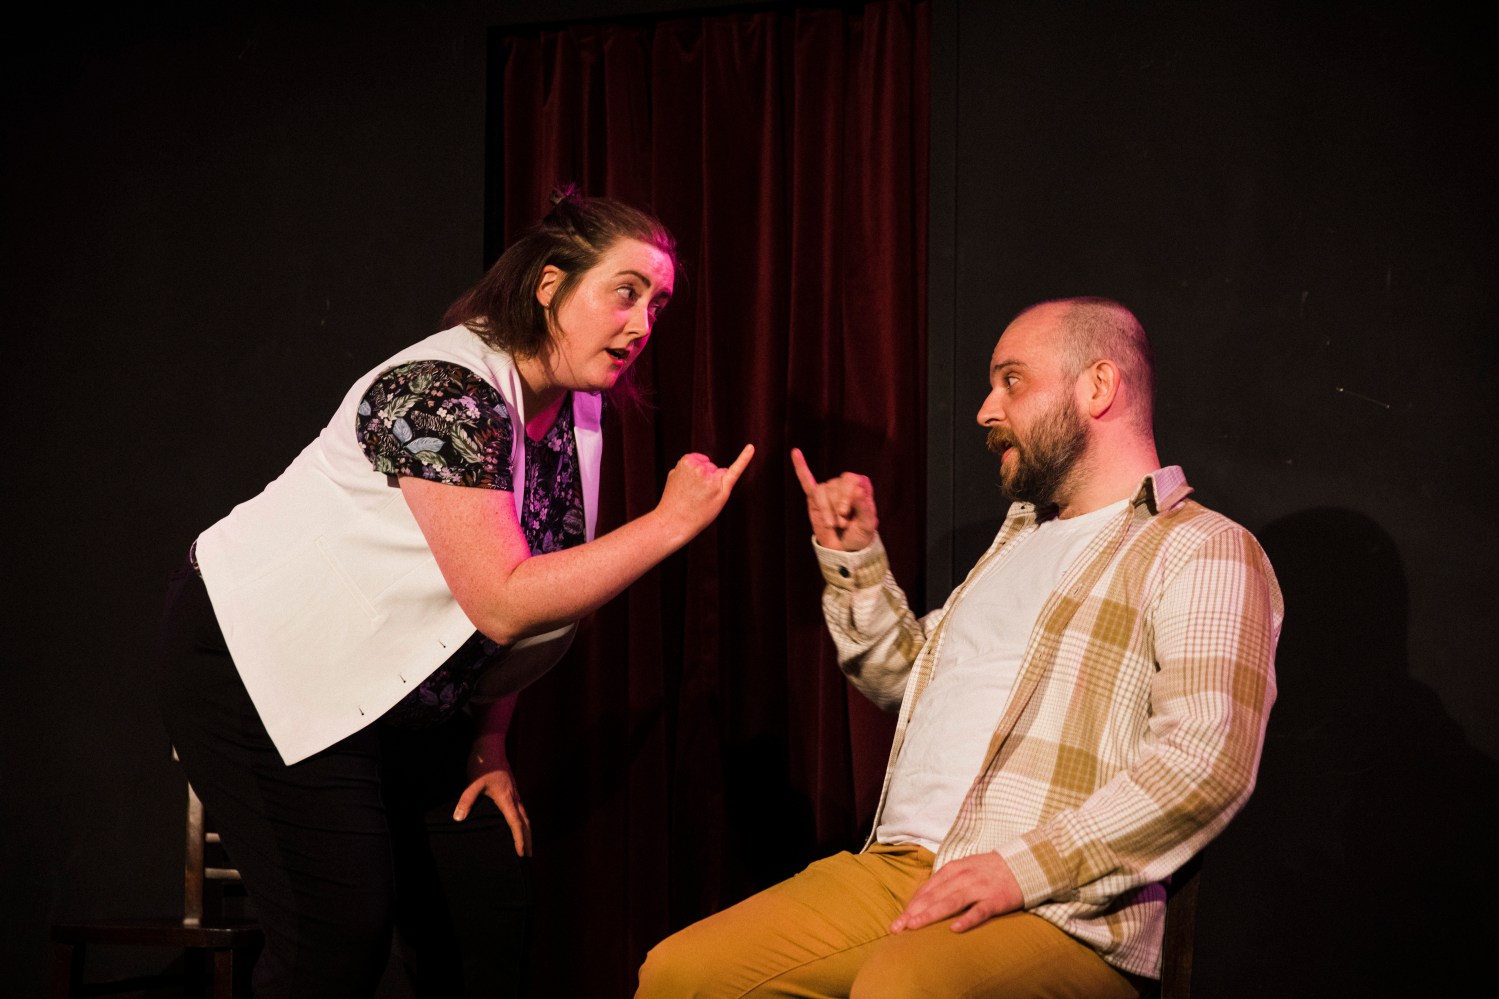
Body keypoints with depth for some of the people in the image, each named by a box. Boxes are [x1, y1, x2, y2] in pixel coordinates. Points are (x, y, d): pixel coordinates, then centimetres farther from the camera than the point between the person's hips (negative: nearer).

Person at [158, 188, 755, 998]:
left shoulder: (573, 406, 2)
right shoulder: (446, 391, -25)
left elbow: (509, 608, 10)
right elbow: (502, 603, -31)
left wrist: (488, 748, 6)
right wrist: (671, 522, -28)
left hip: (402, 699, 9)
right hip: (262, 667, -9)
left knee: (491, 905, 3)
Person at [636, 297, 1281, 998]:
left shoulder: (1202, 552, -2)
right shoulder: (1024, 536, 27)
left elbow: (1207, 760, -16)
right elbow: (910, 678, 36)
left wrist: (1026, 868, -23)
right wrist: (854, 561, 22)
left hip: (1060, 911, -8)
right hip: (897, 864, 8)